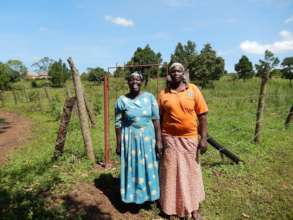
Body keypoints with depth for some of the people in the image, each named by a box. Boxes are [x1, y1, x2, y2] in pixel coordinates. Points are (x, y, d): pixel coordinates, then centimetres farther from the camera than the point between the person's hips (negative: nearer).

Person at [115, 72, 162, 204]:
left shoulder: (149, 97, -2)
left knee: (149, 166, 13)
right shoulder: (122, 100, -5)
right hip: (130, 139, -1)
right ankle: (134, 195, 30)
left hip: (148, 137, 2)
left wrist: (158, 140, -5)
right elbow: (118, 124, -2)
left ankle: (149, 192, 34)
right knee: (132, 167, 10)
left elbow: (156, 119, -2)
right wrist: (118, 144, -2)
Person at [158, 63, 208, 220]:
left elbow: (202, 115, -2)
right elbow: (159, 118, 3)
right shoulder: (163, 94, 1)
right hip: (169, 139, 1)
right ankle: (170, 206, 31)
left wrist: (203, 138, -7)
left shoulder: (193, 90, -1)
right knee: (171, 172, 11)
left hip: (190, 138, 0)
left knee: (191, 172, 12)